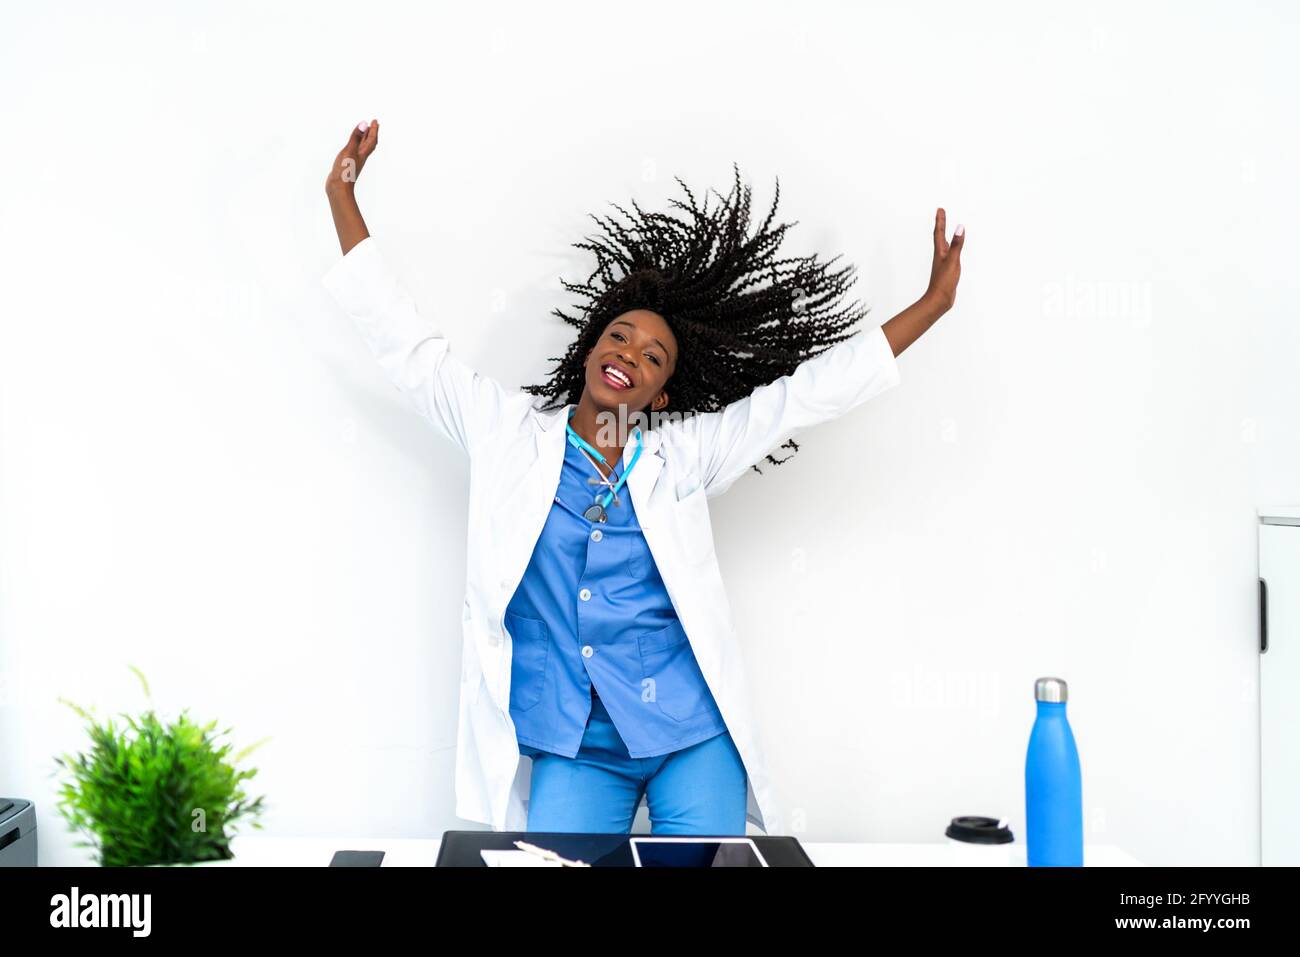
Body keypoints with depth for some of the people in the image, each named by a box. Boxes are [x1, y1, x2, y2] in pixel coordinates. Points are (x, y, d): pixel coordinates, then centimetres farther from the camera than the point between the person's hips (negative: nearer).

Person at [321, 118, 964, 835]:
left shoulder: (685, 455, 8)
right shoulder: (510, 435, 8)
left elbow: (810, 391, 9)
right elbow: (409, 346, 9)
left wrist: (934, 302, 7)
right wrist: (342, 197, 8)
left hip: (693, 741, 1)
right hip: (571, 749, 0)